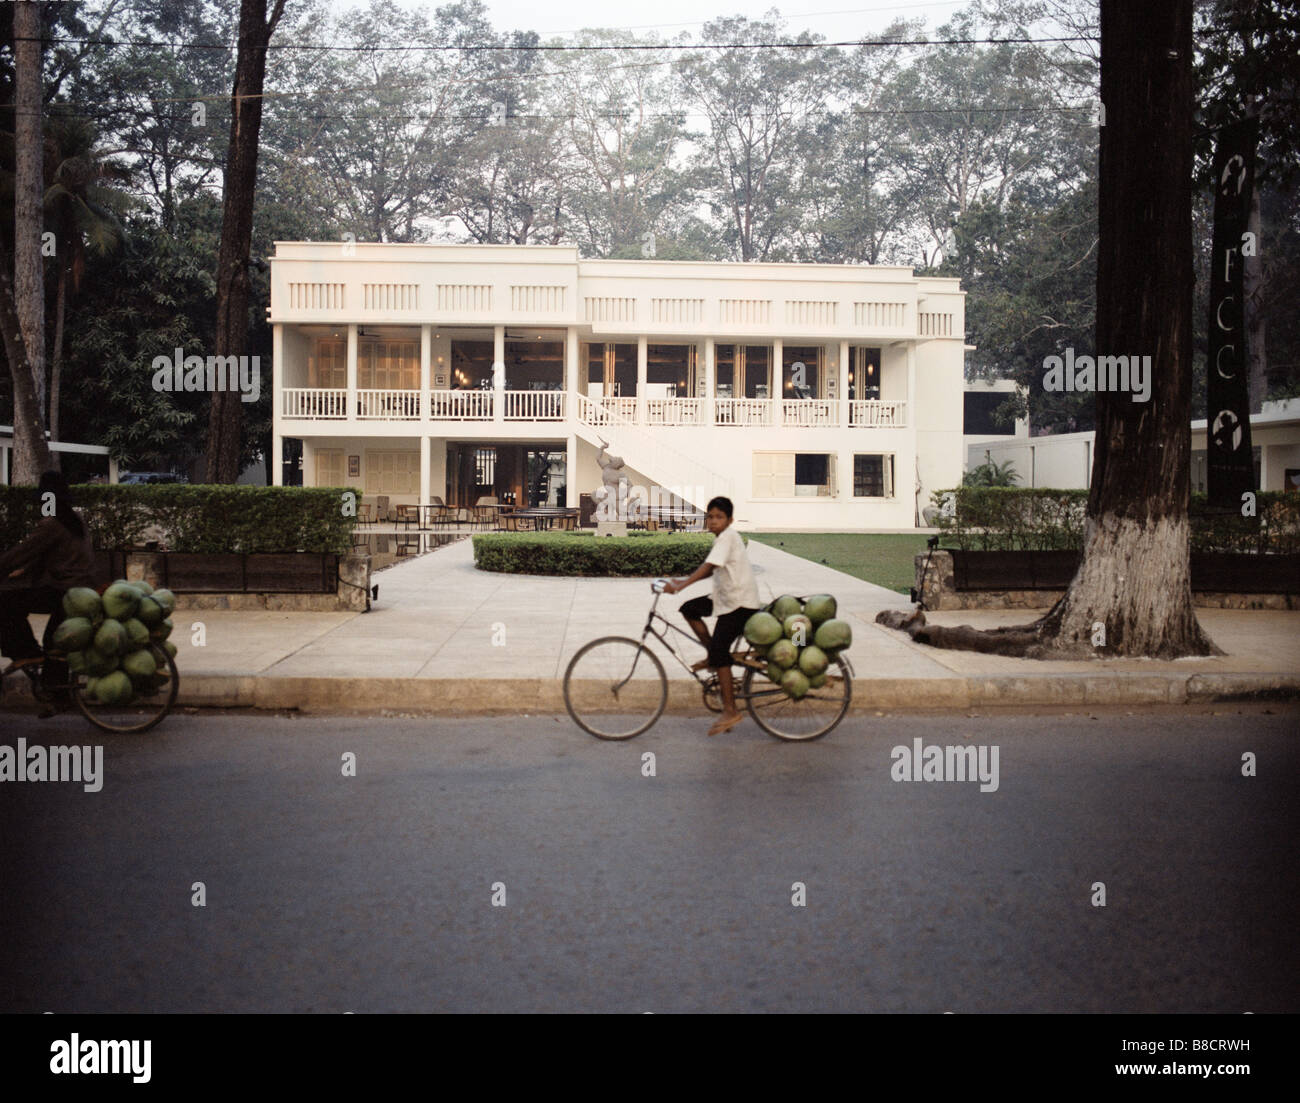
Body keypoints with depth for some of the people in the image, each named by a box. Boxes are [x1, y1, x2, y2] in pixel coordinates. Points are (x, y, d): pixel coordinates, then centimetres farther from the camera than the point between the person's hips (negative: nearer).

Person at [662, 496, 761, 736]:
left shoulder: (727, 537, -15)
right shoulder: (721, 539, 15)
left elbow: (708, 566, -27)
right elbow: (711, 569, 20)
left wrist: (681, 585, -32)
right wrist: (683, 581, 10)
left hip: (740, 602, -10)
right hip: (726, 598, 10)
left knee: (719, 649, -15)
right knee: (689, 609, 8)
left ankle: (730, 711, -11)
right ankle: (712, 657, 16)